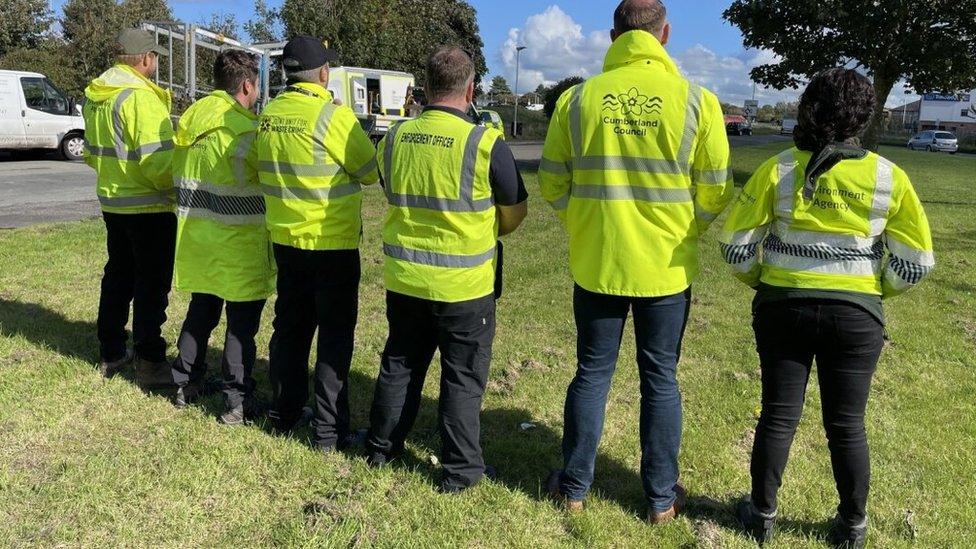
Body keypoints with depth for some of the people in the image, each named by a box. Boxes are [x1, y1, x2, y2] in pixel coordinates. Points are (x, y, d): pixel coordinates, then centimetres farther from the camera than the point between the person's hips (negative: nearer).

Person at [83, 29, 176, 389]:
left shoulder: (95, 96, 9)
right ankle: (149, 363, 6)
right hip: (149, 207, -9)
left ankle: (111, 353, 29)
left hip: (112, 203, 9)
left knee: (118, 276, 18)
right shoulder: (140, 96, -20)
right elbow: (157, 160, -26)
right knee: (152, 284, 0)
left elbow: (92, 153, 16)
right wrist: (175, 185, -10)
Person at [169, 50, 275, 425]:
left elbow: (177, 173, 11)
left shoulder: (191, 118, 6)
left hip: (196, 236, 7)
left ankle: (185, 384, 31)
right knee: (242, 323, 3)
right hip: (237, 243, -7)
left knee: (201, 311, 21)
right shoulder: (242, 129, -18)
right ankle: (236, 402, 8)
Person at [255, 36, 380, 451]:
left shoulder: (268, 115, 2)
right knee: (334, 334, 4)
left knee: (290, 325, 18)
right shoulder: (333, 115, -16)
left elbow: (264, 170, 12)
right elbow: (371, 172, -8)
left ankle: (284, 412, 29)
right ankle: (329, 430, 8)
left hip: (285, 238, 6)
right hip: (333, 243, -6)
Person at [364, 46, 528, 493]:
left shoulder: (394, 139, -2)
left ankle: (381, 447, 35)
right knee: (463, 376, 10)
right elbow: (515, 212, -2)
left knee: (400, 364, 20)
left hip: (403, 279, 4)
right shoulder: (485, 143, -14)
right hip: (464, 285, -4)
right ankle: (461, 468, 20)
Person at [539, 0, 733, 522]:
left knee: (592, 373, 14)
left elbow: (552, 184, 3)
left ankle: (575, 485, 26)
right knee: (660, 380, 13)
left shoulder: (577, 97, -4)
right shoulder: (697, 100, -6)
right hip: (668, 267, 0)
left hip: (595, 263, 1)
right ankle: (661, 497, 26)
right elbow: (715, 193, -1)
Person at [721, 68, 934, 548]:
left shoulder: (776, 171, -8)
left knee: (778, 416, 12)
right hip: (856, 316, 1)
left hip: (783, 308, 0)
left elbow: (736, 246, -5)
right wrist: (873, 289, 15)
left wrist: (761, 281, 13)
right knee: (847, 424, 13)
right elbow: (916, 262, -2)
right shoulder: (889, 177, -6)